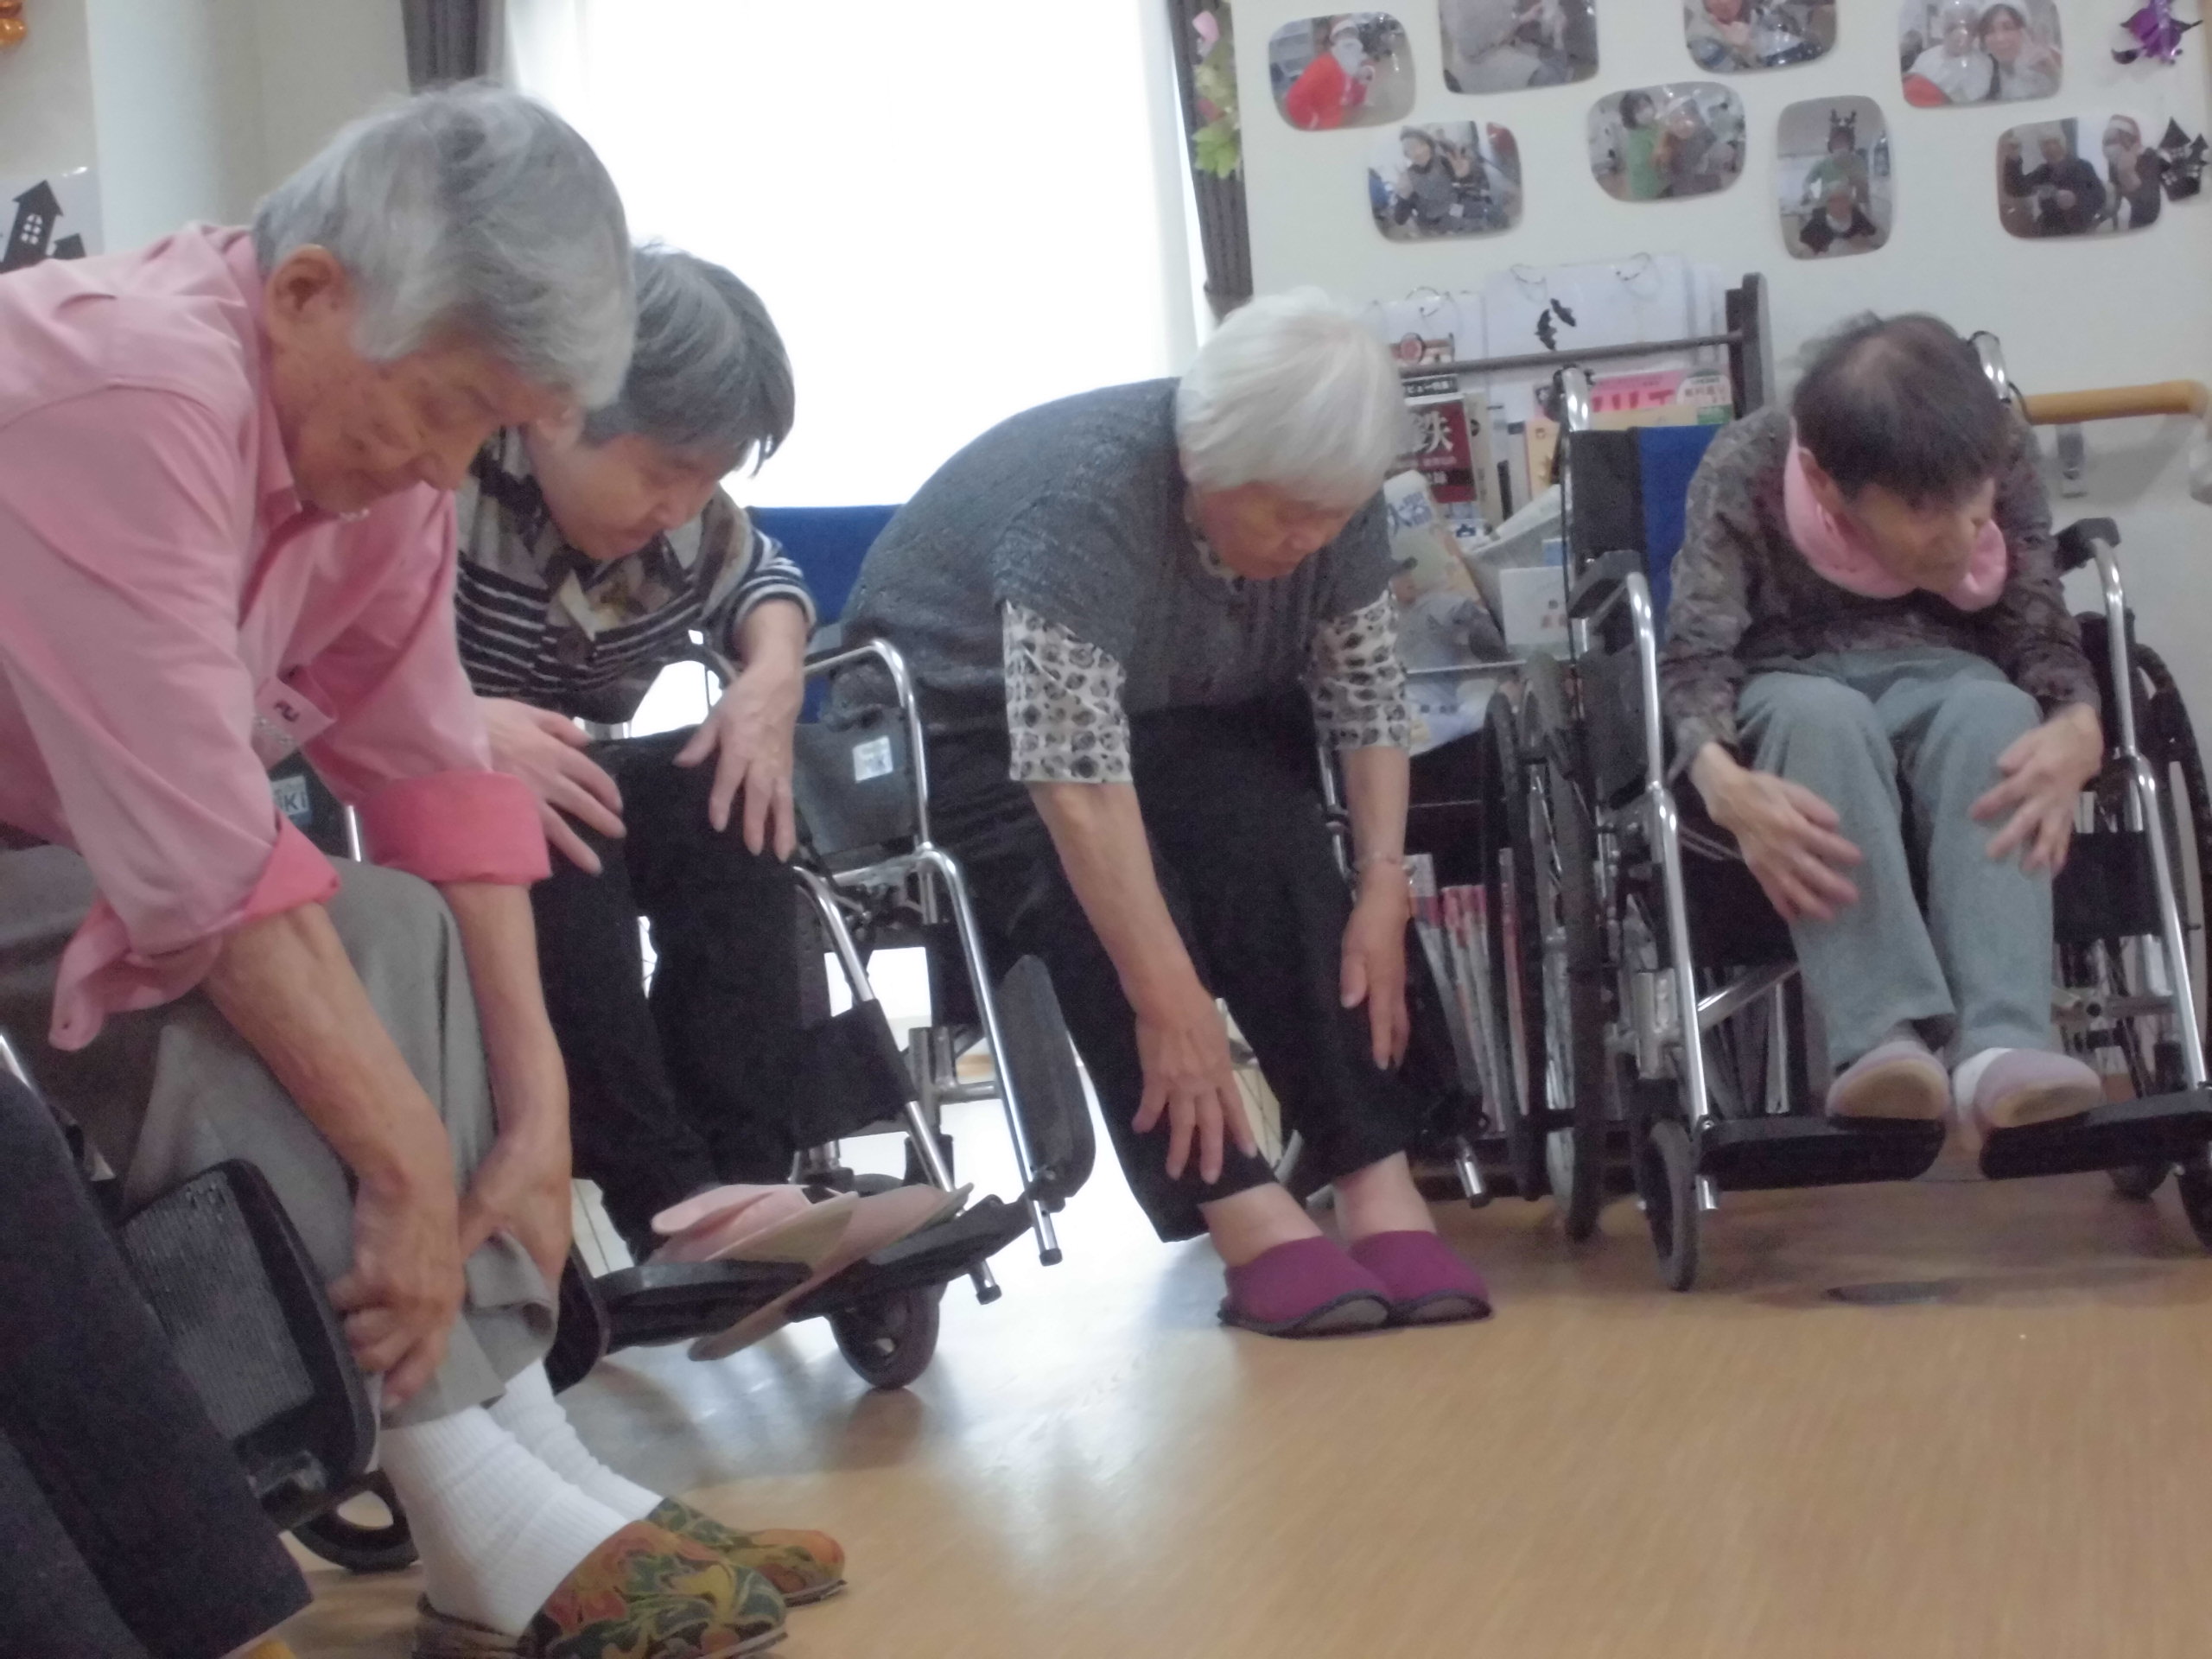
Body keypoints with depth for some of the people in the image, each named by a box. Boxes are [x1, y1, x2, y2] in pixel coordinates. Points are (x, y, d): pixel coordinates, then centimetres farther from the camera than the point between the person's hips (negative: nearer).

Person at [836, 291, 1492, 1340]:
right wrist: (1167, 1002, -43)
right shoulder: (1090, 495, -34)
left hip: (1176, 719, 5)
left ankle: (1377, 1182, -28)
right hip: (962, 724, -5)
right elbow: (1074, 776, -40)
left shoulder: (1326, 499, -14)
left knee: (1271, 838, -26)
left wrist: (1383, 888, -22)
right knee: (1094, 889, -33)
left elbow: (1367, 696, -8)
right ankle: (1246, 1216, -37)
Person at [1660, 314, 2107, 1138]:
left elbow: (2038, 631, -12)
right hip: (1790, 685, -2)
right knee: (1822, 715, -38)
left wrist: (2079, 728, -36)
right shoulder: (1747, 469, -21)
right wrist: (1723, 782, -46)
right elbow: (1695, 654, -24)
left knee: (1996, 708, -34)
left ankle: (2001, 1044, -50)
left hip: (1940, 676, 2)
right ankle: (1884, 1039, -49)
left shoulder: (2001, 454, -13)